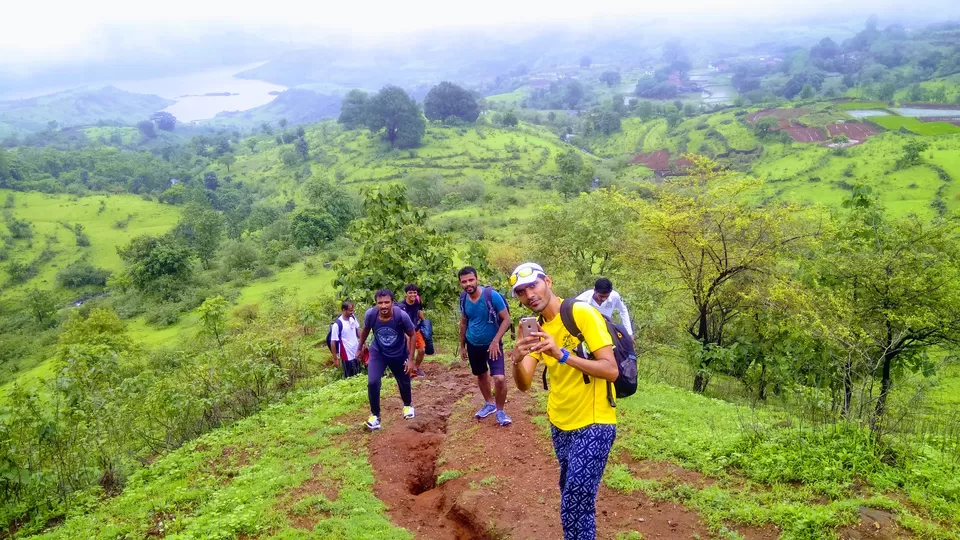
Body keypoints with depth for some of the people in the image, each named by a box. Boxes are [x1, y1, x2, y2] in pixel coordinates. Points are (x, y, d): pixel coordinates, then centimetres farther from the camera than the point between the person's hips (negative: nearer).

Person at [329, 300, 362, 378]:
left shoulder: (353, 318, -5)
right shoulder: (337, 324, -24)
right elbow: (333, 342, -19)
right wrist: (335, 358, -14)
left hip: (357, 352, 6)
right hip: (347, 355, -6)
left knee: (357, 374, 21)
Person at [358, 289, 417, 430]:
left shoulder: (401, 315, -31)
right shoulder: (370, 314, -26)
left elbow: (412, 335, -14)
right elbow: (365, 330, -2)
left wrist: (410, 359, -15)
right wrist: (361, 346, 12)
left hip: (399, 355, 0)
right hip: (378, 353, 1)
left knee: (404, 382, 17)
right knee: (372, 382, -16)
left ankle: (408, 405, 50)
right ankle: (375, 415, 7)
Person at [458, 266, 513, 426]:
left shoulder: (492, 295, -22)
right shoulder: (463, 299, -7)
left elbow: (506, 319, -18)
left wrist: (495, 341, -25)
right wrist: (462, 346, 13)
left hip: (492, 343, -5)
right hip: (473, 344, 5)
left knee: (499, 378, -15)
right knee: (481, 375, 20)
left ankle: (500, 410, 7)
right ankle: (489, 404, 42)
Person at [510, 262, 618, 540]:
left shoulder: (583, 314, -16)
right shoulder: (536, 327, 4)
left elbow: (611, 370, -22)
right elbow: (524, 384, -3)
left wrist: (562, 354, -33)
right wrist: (517, 359, -25)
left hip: (592, 424, -7)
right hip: (560, 423, 7)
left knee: (575, 507, -9)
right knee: (571, 495, 19)